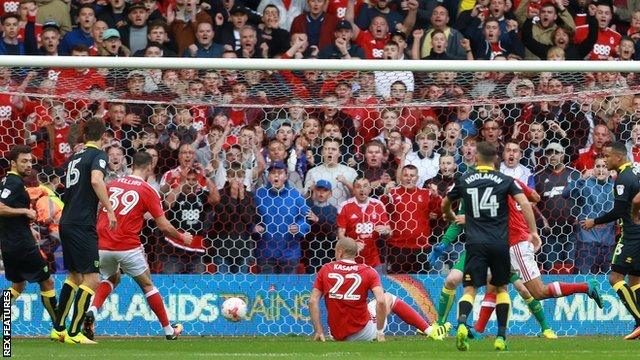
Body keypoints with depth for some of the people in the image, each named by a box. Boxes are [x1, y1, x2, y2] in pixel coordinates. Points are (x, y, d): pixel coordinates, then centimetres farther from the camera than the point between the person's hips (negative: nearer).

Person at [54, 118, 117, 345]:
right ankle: (74, 333, -11)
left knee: (75, 276, 19)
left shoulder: (75, 157, 17)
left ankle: (59, 328, 21)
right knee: (91, 279, -7)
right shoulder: (98, 155, -7)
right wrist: (110, 210, -23)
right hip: (82, 224, -9)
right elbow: (96, 180, -26)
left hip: (67, 223, 9)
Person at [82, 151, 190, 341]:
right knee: (147, 285, 14)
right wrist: (182, 237, 14)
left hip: (103, 245, 4)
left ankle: (92, 311, 2)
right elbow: (163, 226, -2)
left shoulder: (112, 184, 11)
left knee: (112, 279, 29)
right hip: (128, 246, -4)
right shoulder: (148, 191, -2)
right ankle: (169, 330, 21)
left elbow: (98, 213, 17)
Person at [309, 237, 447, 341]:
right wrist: (380, 332, -8)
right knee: (389, 298, 23)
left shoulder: (325, 270, 1)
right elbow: (381, 301, -15)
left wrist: (318, 331, 0)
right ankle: (429, 330, 23)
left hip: (337, 335, 2)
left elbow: (313, 301, -5)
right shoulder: (368, 272, -4)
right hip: (363, 333, -2)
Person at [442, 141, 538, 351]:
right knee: (501, 288, 16)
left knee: (470, 289, -2)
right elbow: (524, 203, -8)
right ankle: (501, 336, 7)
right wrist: (533, 231, -4)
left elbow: (445, 205, 22)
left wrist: (452, 218, 44)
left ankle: (462, 323, -32)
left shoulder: (464, 181, 8)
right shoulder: (505, 181, 4)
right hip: (500, 243, 0)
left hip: (475, 243, 0)